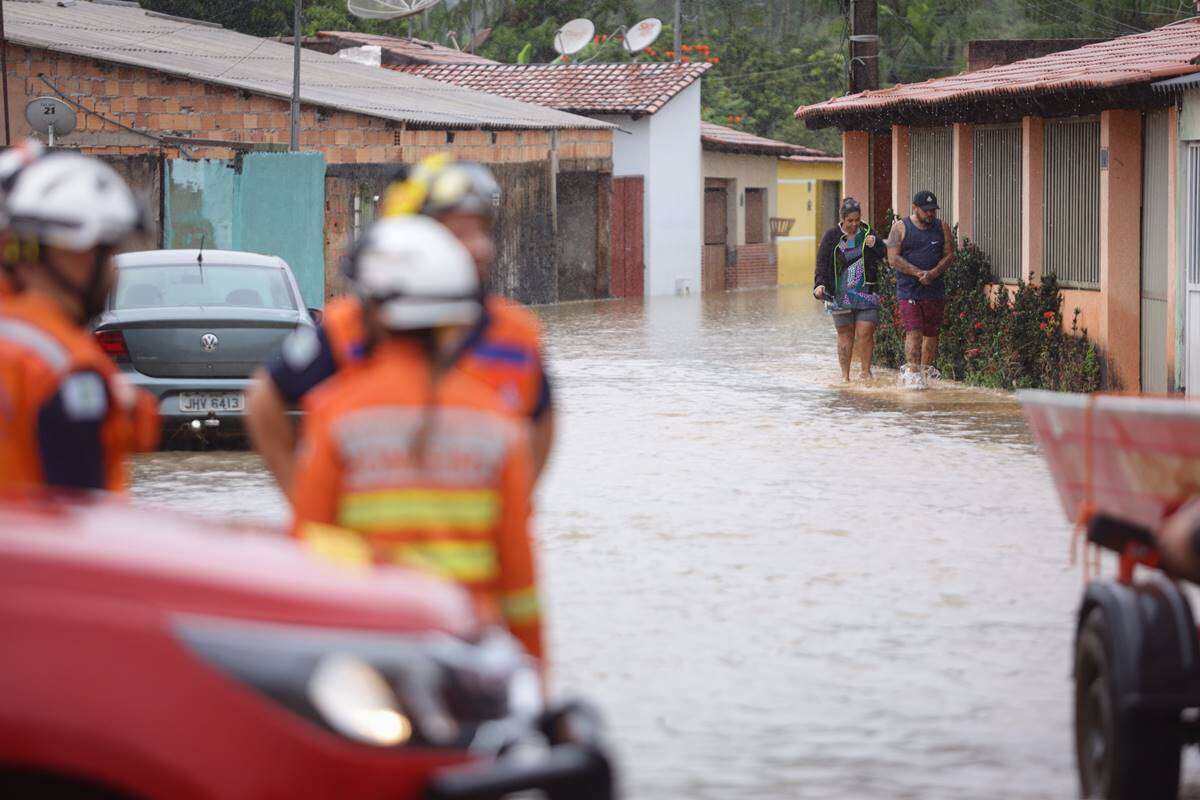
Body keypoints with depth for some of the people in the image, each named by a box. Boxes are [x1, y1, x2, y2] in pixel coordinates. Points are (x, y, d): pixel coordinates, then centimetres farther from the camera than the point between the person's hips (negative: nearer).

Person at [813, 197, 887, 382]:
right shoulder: (832, 236, 2)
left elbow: (883, 255, 7)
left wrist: (874, 244, -12)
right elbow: (822, 262, -1)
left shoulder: (867, 233, 7)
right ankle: (845, 375, 12)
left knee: (865, 334, -6)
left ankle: (866, 371, 7)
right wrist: (820, 284, -14)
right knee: (845, 335, 4)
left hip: (866, 294, 1)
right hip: (840, 295, -1)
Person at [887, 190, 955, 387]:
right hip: (908, 290, -3)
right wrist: (919, 273, -16)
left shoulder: (942, 227, 9)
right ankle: (912, 371, -15)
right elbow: (893, 258, -7)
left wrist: (933, 274, -14)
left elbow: (949, 255, 4)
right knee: (913, 332, -12)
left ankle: (925, 370, 18)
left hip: (935, 289, 3)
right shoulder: (900, 228, 0)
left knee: (931, 333, 7)